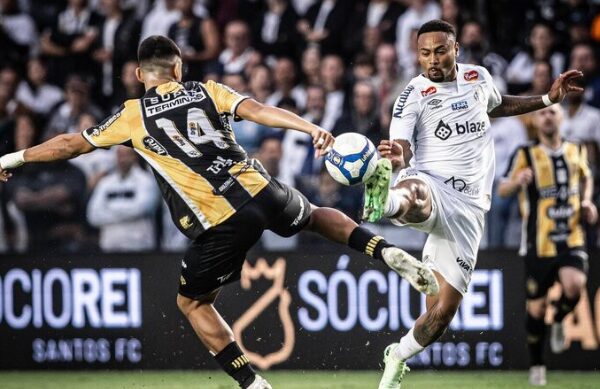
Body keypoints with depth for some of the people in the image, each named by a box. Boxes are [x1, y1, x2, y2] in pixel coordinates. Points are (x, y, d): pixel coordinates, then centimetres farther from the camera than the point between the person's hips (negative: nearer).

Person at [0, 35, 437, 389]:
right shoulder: (207, 91, 12)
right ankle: (388, 251, 13)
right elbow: (260, 111, -4)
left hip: (220, 224, -3)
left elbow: (71, 144, 17)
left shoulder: (133, 115, 9)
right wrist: (312, 129, -12)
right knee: (317, 216, 35)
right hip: (262, 193, 3)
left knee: (192, 303, 18)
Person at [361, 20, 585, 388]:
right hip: (430, 187, -4)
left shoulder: (478, 77, 11)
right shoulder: (414, 95, -5)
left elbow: (498, 106, 35)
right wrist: (395, 159, -40)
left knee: (442, 311, 2)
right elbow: (401, 151, -16)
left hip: (468, 208, 4)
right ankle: (383, 201, -80)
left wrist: (549, 99, 29)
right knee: (411, 195, -45)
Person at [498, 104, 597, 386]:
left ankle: (559, 320, 8)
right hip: (538, 243, -2)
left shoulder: (576, 151, 8)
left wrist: (586, 201, 9)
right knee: (536, 306, 2)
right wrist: (517, 180, -26)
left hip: (571, 238, 2)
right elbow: (502, 190, -4)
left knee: (574, 284, -26)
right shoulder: (526, 155, -2)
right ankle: (536, 365, 20)